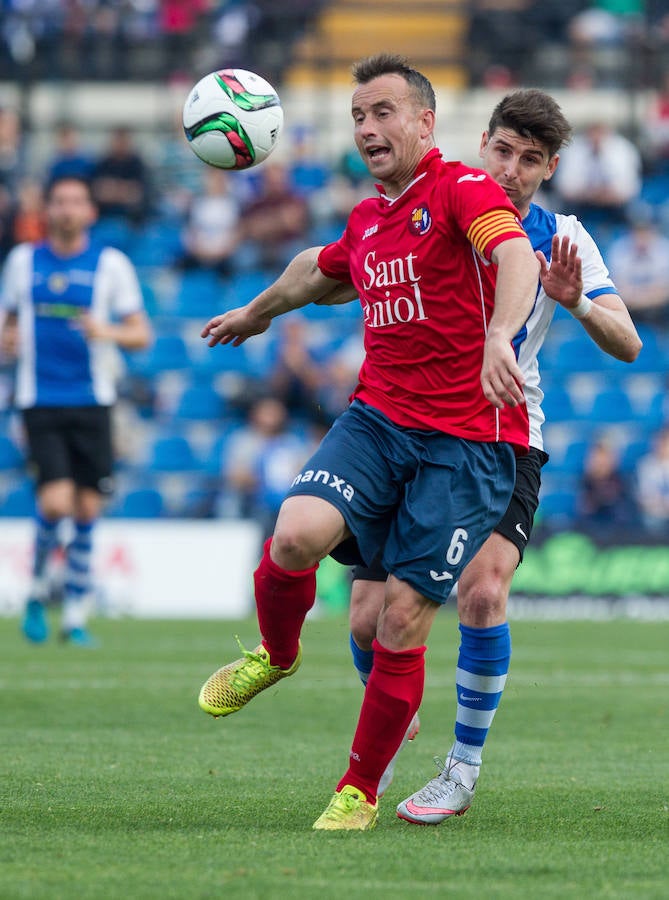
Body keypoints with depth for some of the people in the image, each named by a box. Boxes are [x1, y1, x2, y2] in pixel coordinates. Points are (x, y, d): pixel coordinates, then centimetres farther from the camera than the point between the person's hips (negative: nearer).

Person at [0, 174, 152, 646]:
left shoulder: (110, 264, 3)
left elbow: (141, 334, 3)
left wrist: (107, 331, -18)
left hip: (92, 401, 0)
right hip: (40, 400, 0)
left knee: (87, 509, 0)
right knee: (56, 501, -16)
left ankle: (76, 617, 12)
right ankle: (38, 592, 8)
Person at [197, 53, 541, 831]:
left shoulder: (462, 188, -7)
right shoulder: (365, 220, 15)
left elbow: (514, 255, -27)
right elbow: (318, 272, 38)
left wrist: (500, 335, -47)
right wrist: (256, 312, 54)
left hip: (468, 439, -5)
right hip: (377, 417, 5)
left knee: (404, 617, -6)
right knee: (297, 534, -23)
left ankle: (359, 791, 10)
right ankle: (275, 655, 9)